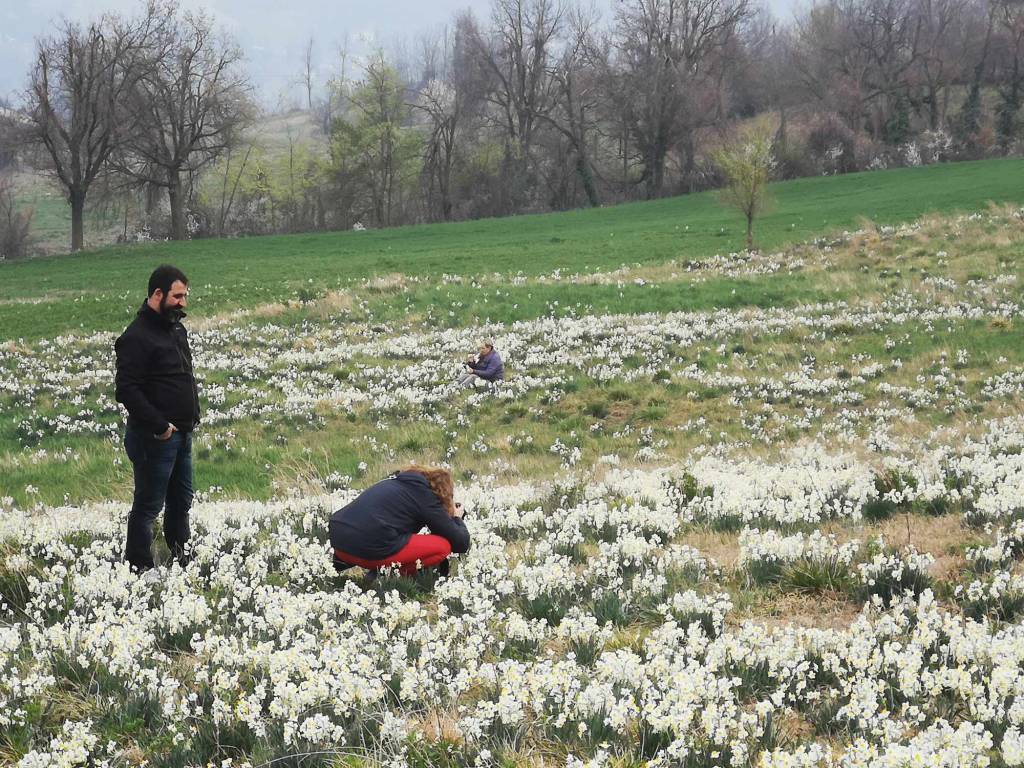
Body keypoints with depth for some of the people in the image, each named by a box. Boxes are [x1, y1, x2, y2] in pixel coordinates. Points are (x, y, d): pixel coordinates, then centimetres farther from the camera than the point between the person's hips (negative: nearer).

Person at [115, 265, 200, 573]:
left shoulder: (176, 328, 11)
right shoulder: (137, 337, -18)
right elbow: (126, 390, -23)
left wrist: (192, 416, 11)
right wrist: (159, 426, -22)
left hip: (182, 433, 9)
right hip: (155, 438, -9)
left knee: (181, 499, 20)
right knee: (148, 505, -2)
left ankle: (182, 557, 33)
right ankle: (139, 568, 5)